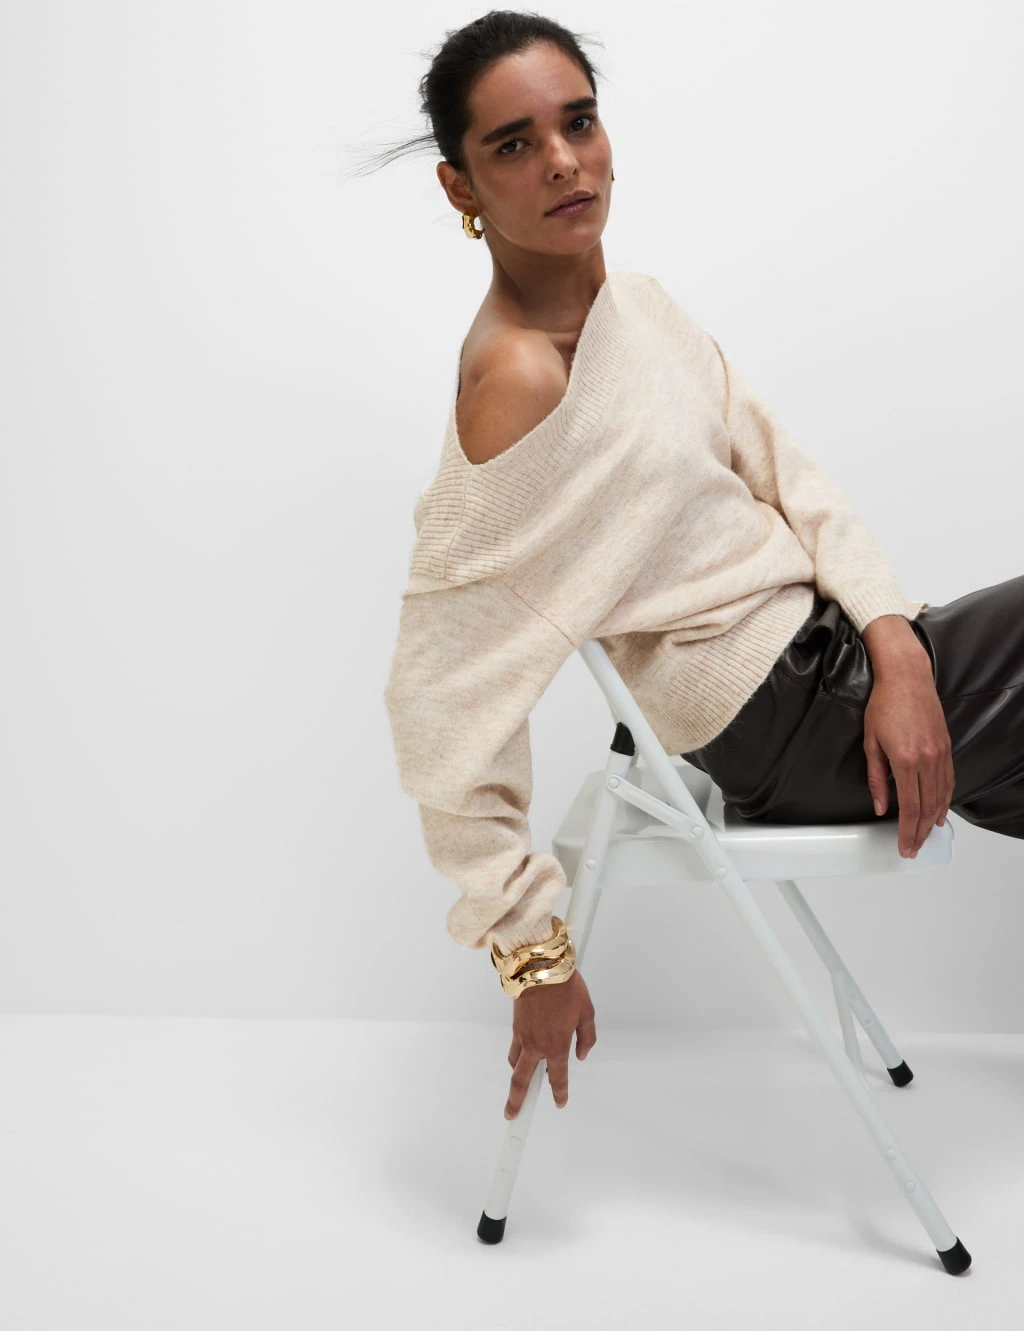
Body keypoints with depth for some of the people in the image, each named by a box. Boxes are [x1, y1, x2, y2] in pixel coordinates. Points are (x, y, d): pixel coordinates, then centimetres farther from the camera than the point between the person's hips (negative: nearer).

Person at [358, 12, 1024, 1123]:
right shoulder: (518, 379, -23)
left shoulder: (638, 303, 3)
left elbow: (783, 475, 4)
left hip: (844, 655, 8)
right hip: (795, 721, -8)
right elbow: (440, 697, -24)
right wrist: (533, 949, -21)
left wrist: (895, 644, -12)